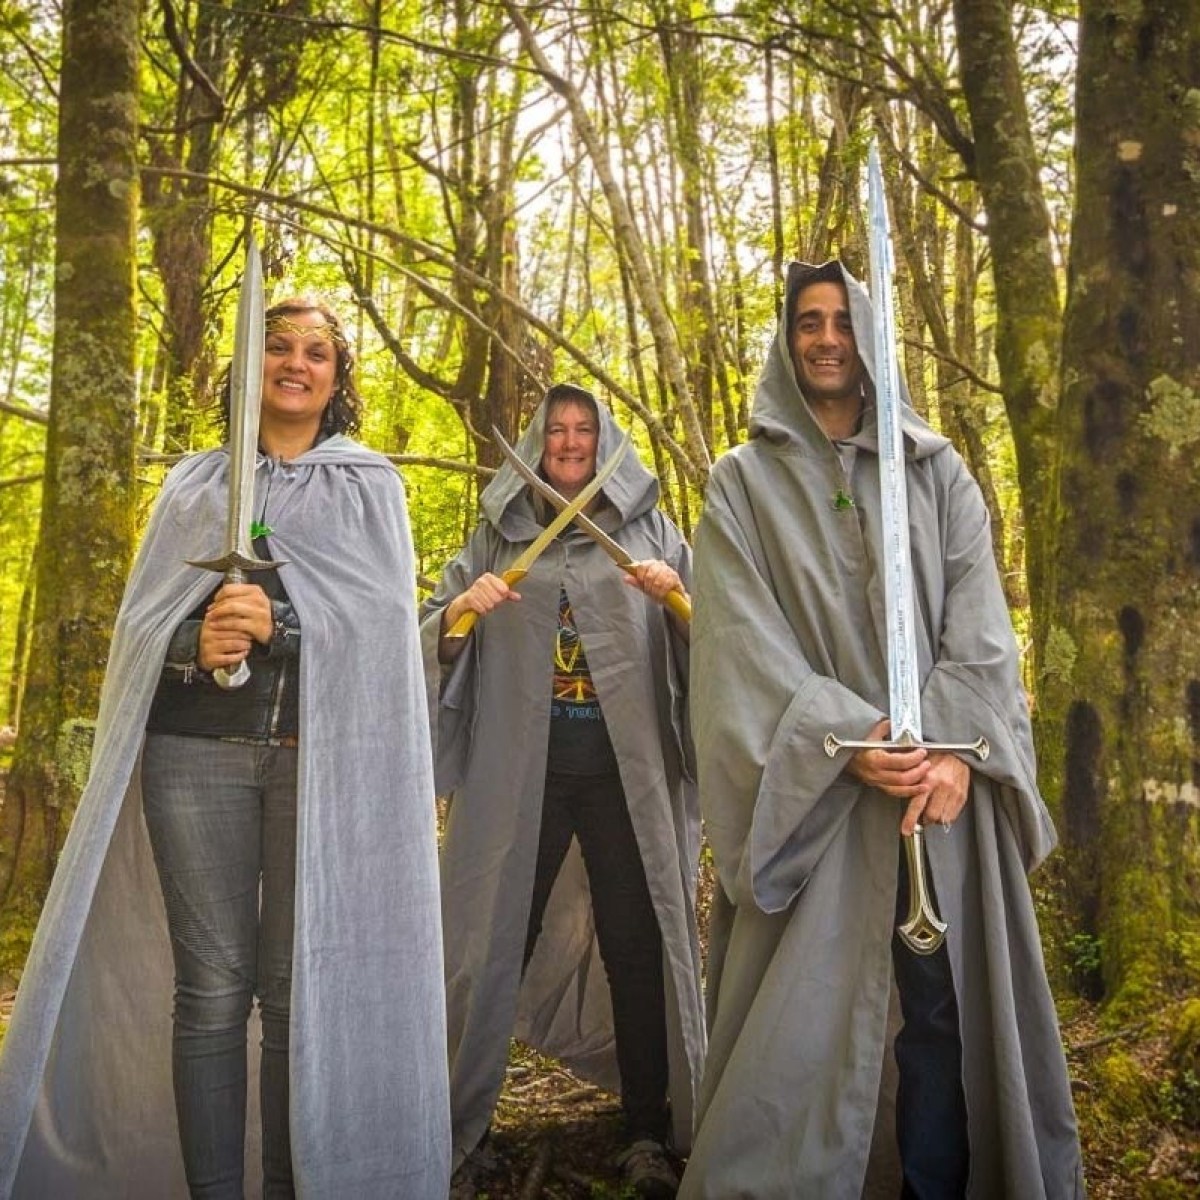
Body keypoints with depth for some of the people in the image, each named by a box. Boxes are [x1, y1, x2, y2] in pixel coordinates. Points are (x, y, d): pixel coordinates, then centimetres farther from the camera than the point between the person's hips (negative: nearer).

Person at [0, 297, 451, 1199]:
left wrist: (277, 624, -18)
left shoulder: (370, 484, 13)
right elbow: (145, 619, 9)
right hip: (197, 748, 1)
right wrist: (198, 644, -13)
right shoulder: (195, 483, 18)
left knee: (300, 987, -2)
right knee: (211, 987, -1)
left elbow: (382, 614, -2)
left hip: (324, 754, -1)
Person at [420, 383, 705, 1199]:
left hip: (627, 769, 0)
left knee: (636, 946, 2)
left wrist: (679, 599, -16)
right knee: (494, 945, 4)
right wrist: (460, 612, -15)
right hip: (517, 770, 1)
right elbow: (433, 640, 6)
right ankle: (463, 1130, 16)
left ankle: (649, 1134, 14)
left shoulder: (652, 532, 10)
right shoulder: (495, 537, 11)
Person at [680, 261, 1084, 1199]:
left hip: (944, 778, 2)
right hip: (813, 786, -2)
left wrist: (953, 744, -14)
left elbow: (980, 617, 3)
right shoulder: (743, 482, 7)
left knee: (952, 1003, 4)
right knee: (800, 1021, -2)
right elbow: (744, 635, -4)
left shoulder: (938, 471, 14)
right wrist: (848, 739, -17)